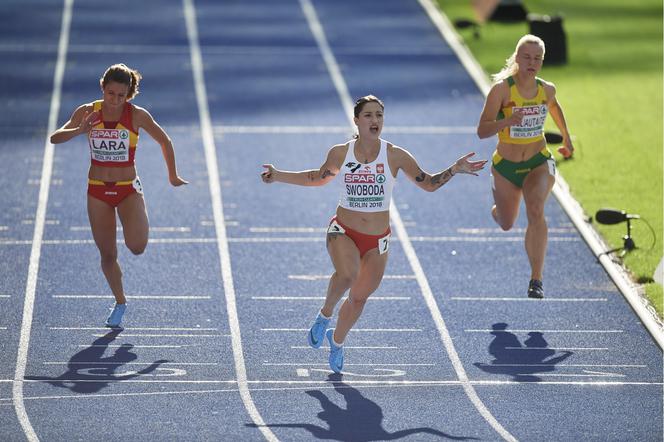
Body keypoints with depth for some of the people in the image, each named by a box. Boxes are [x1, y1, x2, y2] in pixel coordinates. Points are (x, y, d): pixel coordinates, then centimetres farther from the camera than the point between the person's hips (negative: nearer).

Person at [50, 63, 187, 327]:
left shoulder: (137, 115, -13)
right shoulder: (87, 112, -8)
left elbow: (164, 141, 2)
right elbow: (55, 138, -16)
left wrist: (173, 176, 10)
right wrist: (79, 130, -35)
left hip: (129, 189, -2)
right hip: (97, 191, 2)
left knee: (136, 247, -22)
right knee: (107, 254, 7)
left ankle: (140, 224, 14)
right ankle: (120, 302, 30)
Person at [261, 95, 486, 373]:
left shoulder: (395, 156, -8)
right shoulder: (340, 153, -4)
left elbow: (429, 184, 2)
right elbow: (319, 177, 16)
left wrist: (455, 170, -13)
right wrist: (279, 176, 12)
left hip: (377, 239, 1)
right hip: (343, 231, -1)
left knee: (359, 297, 10)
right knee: (348, 274, -33)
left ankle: (337, 341, 40)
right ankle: (324, 315, -4)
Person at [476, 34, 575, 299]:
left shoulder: (547, 89, -7)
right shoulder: (502, 89, -18)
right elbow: (482, 131, -22)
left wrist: (566, 139, 25)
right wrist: (508, 121, -39)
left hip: (539, 163, 1)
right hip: (506, 167, 0)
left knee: (535, 211, -27)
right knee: (506, 224, 17)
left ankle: (536, 280, -25)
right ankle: (498, 210, 59)